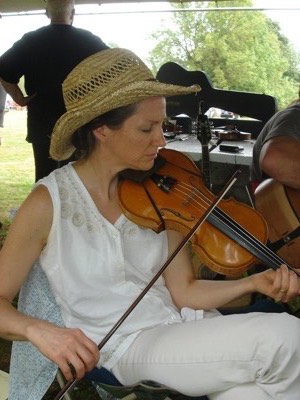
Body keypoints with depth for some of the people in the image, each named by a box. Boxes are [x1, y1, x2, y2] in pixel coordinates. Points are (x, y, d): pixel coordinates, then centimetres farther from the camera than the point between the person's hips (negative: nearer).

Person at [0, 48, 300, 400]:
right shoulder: (49, 203, -10)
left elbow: (184, 290, 3)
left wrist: (254, 283, -13)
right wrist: (37, 329, -26)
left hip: (182, 323, 4)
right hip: (128, 349, -4)